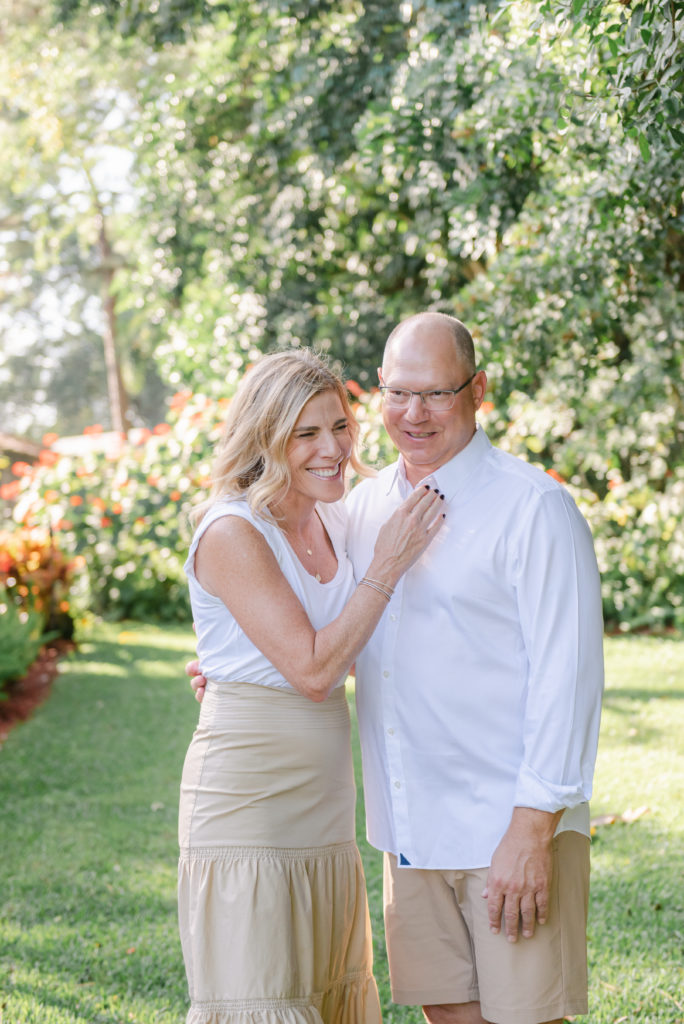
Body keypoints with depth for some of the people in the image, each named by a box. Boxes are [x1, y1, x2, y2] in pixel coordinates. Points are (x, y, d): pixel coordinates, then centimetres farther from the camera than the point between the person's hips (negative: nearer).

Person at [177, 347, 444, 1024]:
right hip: (248, 801, -8)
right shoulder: (232, 532, -15)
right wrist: (387, 566, -14)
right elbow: (313, 670, -19)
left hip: (323, 808, 8)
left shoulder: (333, 521, 8)